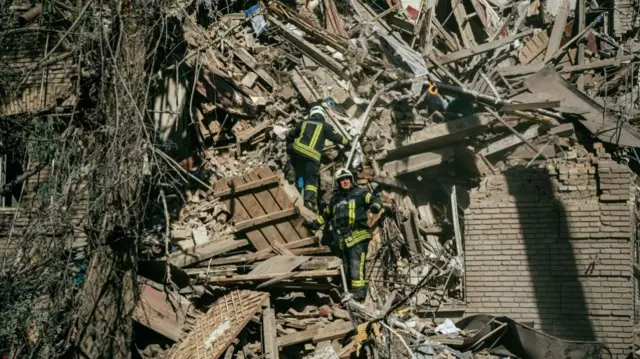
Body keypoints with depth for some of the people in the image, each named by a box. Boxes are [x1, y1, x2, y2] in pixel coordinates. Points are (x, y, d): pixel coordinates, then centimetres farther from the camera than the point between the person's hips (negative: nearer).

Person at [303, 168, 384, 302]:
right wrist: (314, 223, 33)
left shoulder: (359, 193, 8)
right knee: (347, 270, 4)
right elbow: (326, 214, 36)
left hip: (358, 236, -6)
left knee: (355, 267, -17)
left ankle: (358, 292, -16)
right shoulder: (335, 199, 23)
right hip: (344, 239, 6)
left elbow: (375, 200, -4)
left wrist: (375, 206, -27)